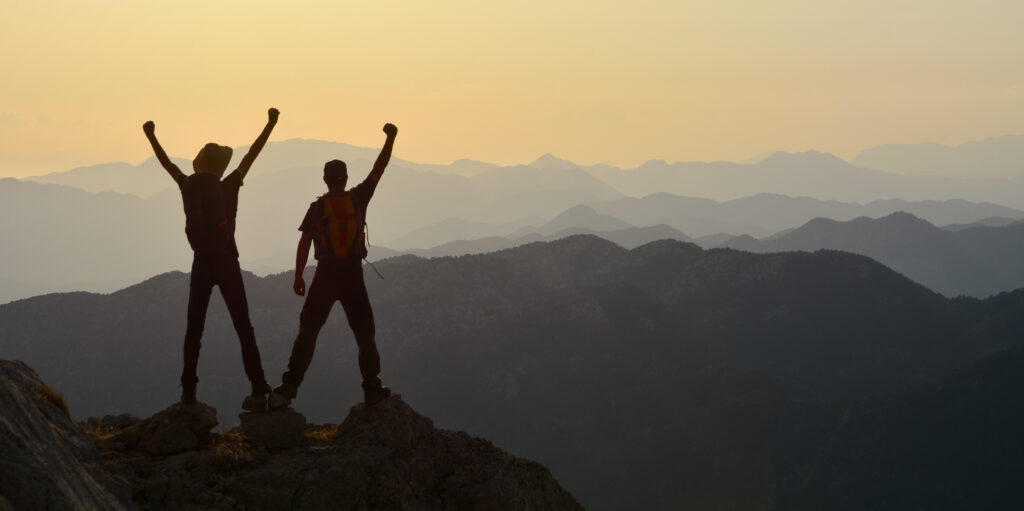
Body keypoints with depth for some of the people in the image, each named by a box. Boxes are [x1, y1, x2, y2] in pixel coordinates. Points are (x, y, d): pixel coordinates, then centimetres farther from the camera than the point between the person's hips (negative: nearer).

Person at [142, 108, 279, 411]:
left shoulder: (189, 187, 0)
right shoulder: (228, 188, -6)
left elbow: (167, 164, 14)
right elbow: (251, 155, -2)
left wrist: (151, 137, 26)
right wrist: (270, 124, 3)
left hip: (201, 265, 3)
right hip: (227, 263, -2)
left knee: (194, 329, 10)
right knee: (243, 328, -3)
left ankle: (188, 388, 9)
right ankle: (258, 389, -8)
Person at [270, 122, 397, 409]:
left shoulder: (317, 208, -3)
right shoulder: (359, 199, -1)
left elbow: (304, 243, -5)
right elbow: (379, 169, 6)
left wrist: (298, 277, 0)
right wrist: (390, 138, 13)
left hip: (325, 277, 0)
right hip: (354, 277, 1)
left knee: (308, 331, 3)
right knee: (364, 333, 12)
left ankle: (289, 387, -6)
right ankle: (372, 389, 11)